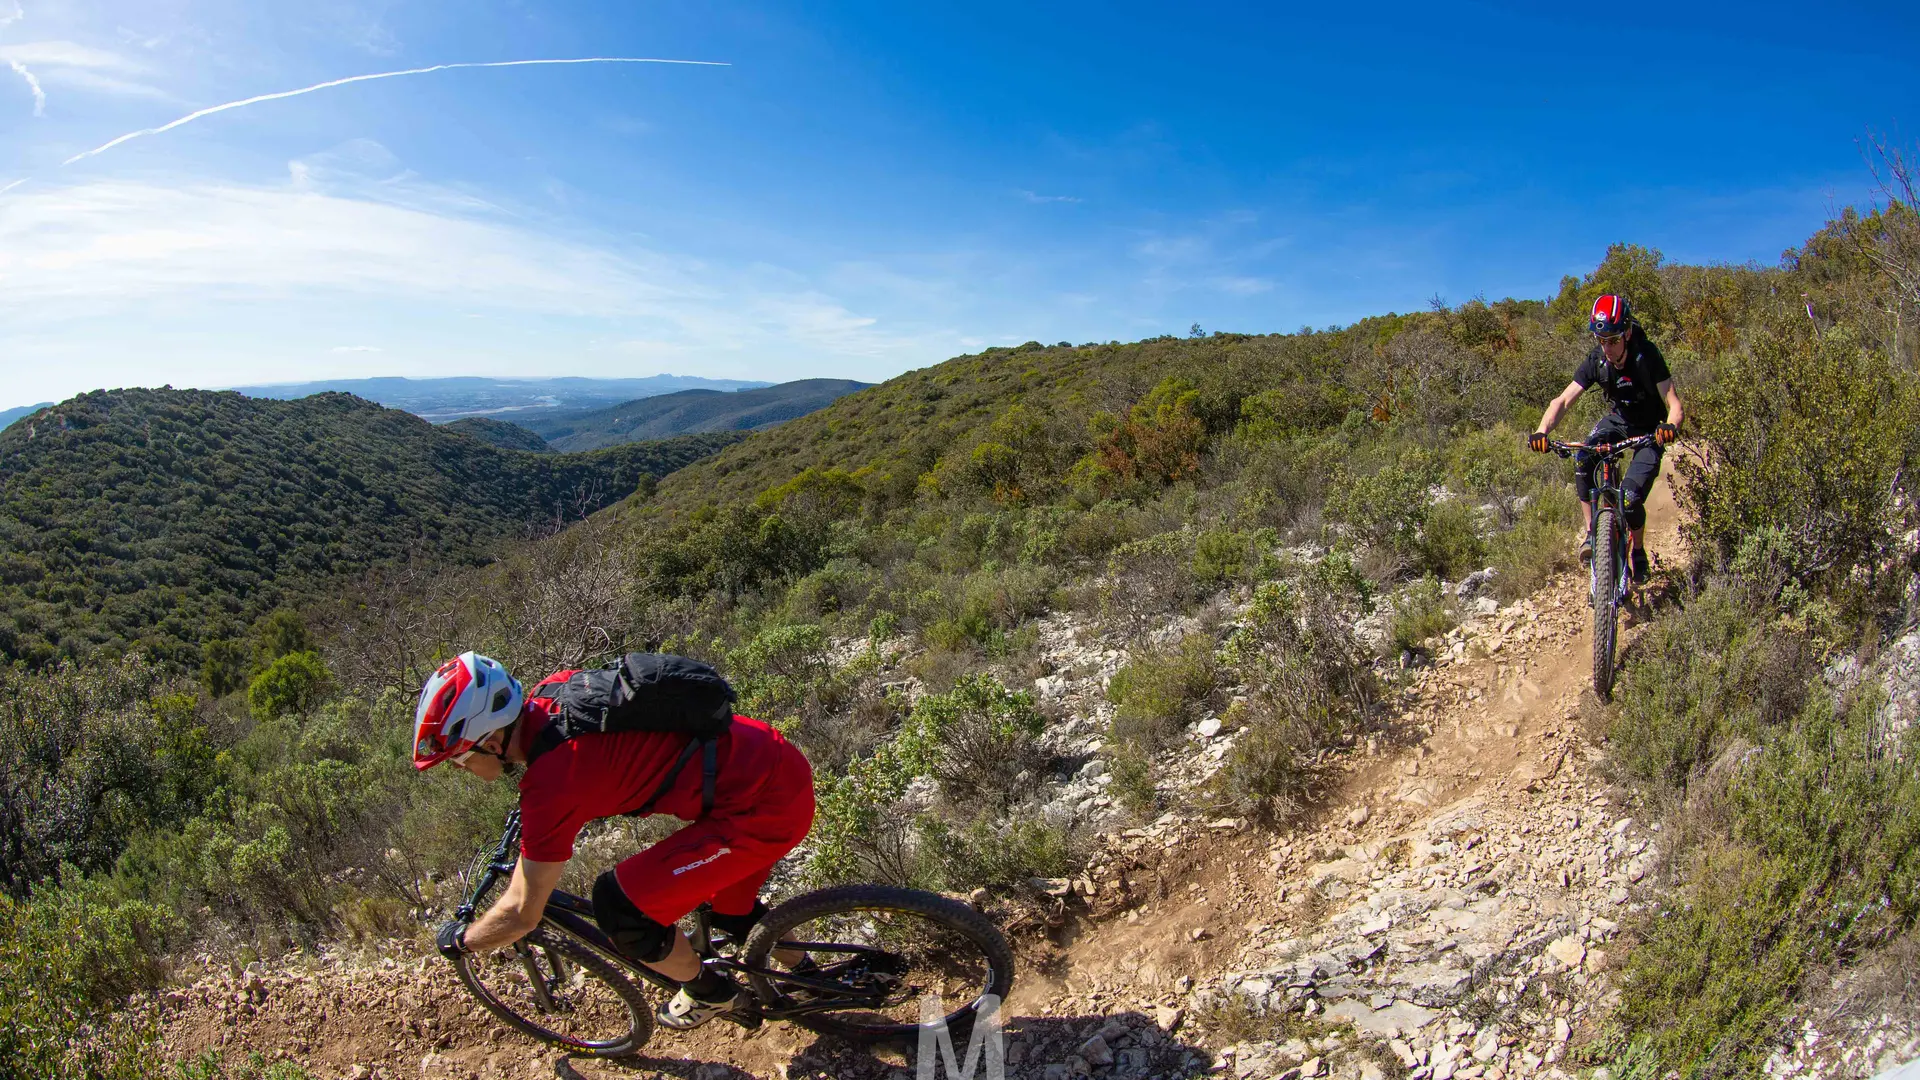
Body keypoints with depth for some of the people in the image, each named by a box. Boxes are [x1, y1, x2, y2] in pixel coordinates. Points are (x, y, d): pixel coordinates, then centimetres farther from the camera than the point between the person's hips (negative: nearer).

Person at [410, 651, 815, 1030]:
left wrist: (459, 940, 12)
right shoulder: (550, 691, 2)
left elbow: (522, 915, -9)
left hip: (766, 809, -9)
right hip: (784, 767, 9)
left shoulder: (552, 782, -21)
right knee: (730, 905, 30)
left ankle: (710, 994, 23)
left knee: (618, 905, -1)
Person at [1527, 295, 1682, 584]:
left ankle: (1639, 552, 12)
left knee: (1631, 496, -18)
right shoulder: (1596, 360, -18)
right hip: (1618, 419, 3)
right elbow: (1564, 400, -25)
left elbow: (1673, 402, -30)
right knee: (1582, 461, -29)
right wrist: (1542, 431, -44)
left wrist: (1670, 425, -54)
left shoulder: (1647, 355, -26)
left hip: (1650, 429, -3)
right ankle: (1592, 530, -12)